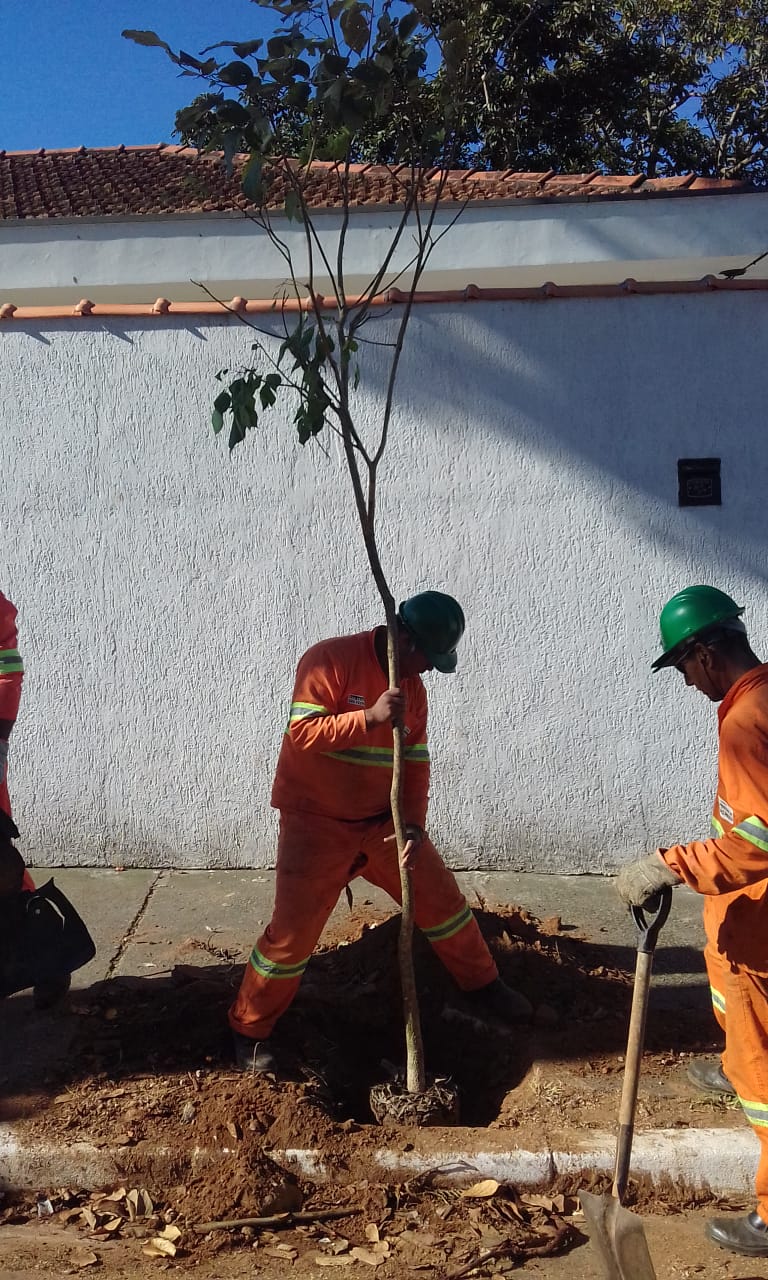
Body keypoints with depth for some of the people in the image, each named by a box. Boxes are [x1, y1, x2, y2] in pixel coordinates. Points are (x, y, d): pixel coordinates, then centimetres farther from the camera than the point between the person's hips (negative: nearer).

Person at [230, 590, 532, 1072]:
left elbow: (416, 760, 3)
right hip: (317, 822, -6)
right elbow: (302, 733, -26)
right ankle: (250, 1031, 18)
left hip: (383, 821, 6)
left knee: (442, 898, 12)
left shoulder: (412, 686, 3)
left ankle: (483, 984, 35)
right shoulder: (330, 660, -18)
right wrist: (370, 717, -34)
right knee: (292, 930, -3)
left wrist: (414, 823, -10)